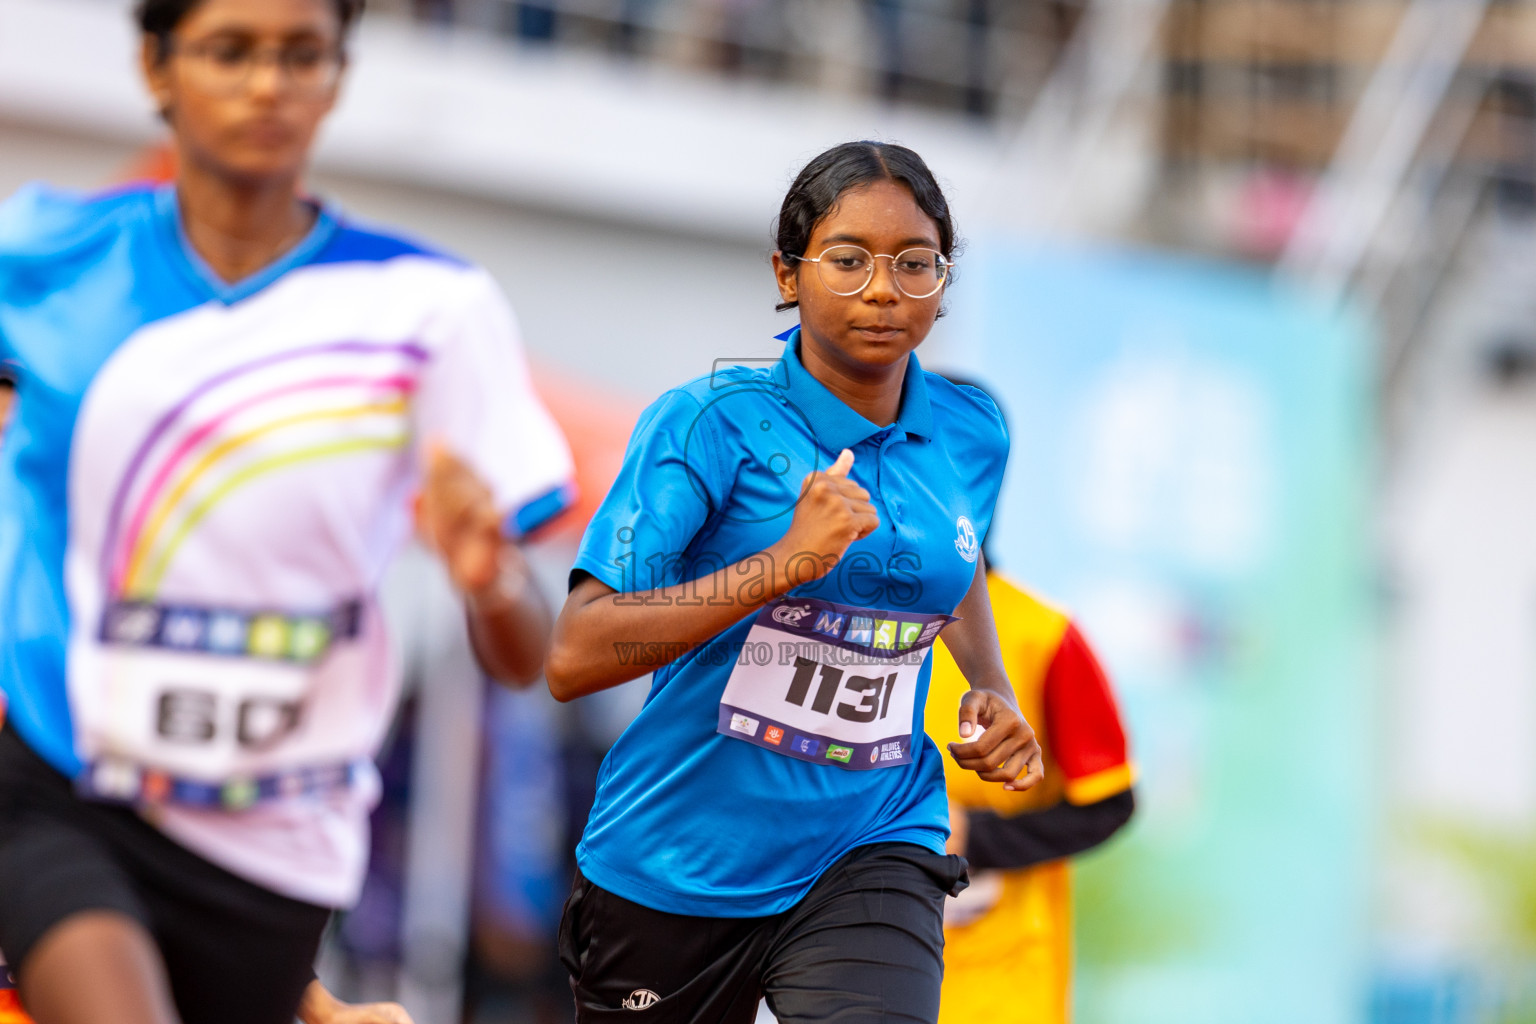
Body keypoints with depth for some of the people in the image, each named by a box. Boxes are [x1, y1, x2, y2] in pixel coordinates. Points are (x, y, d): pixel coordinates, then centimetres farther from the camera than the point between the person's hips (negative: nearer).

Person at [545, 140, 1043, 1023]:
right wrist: (785, 564, -29)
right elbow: (573, 658, -23)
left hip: (872, 845, 2)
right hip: (675, 874, -2)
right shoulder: (710, 423, -14)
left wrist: (993, 691, 9)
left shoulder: (972, 435, 2)